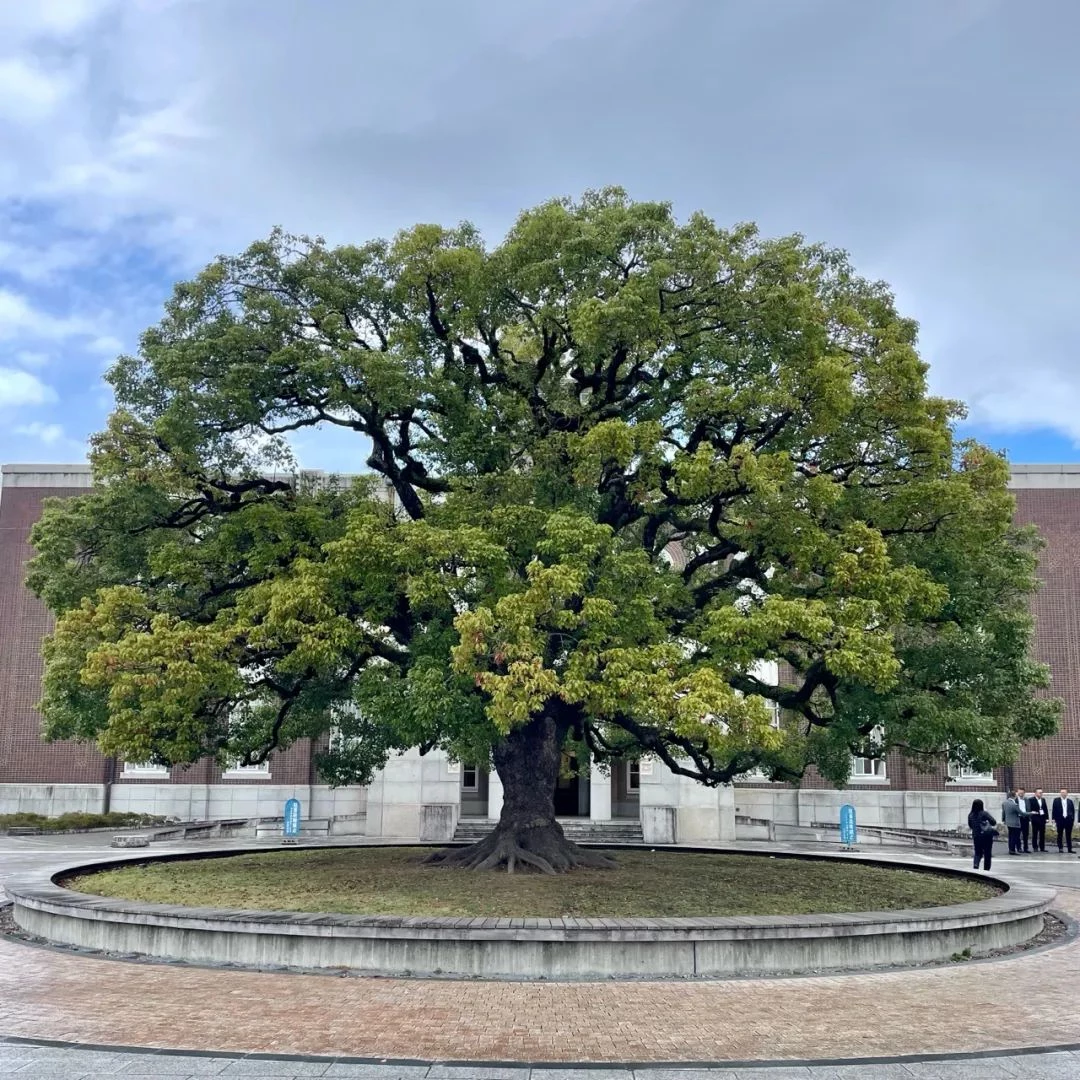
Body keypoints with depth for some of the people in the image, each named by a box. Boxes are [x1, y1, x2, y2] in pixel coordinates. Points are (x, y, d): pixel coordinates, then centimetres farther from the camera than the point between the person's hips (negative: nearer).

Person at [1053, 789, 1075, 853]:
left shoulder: (1070, 801, 9)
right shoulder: (1056, 800, 4)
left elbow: (1073, 811, 11)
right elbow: (1053, 810, 3)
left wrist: (1073, 819, 2)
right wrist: (1054, 819, -2)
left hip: (1069, 820, 1)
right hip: (1060, 820, -1)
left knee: (1069, 835, 3)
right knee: (1060, 835, 3)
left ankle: (1070, 849, 6)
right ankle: (1060, 848, 9)